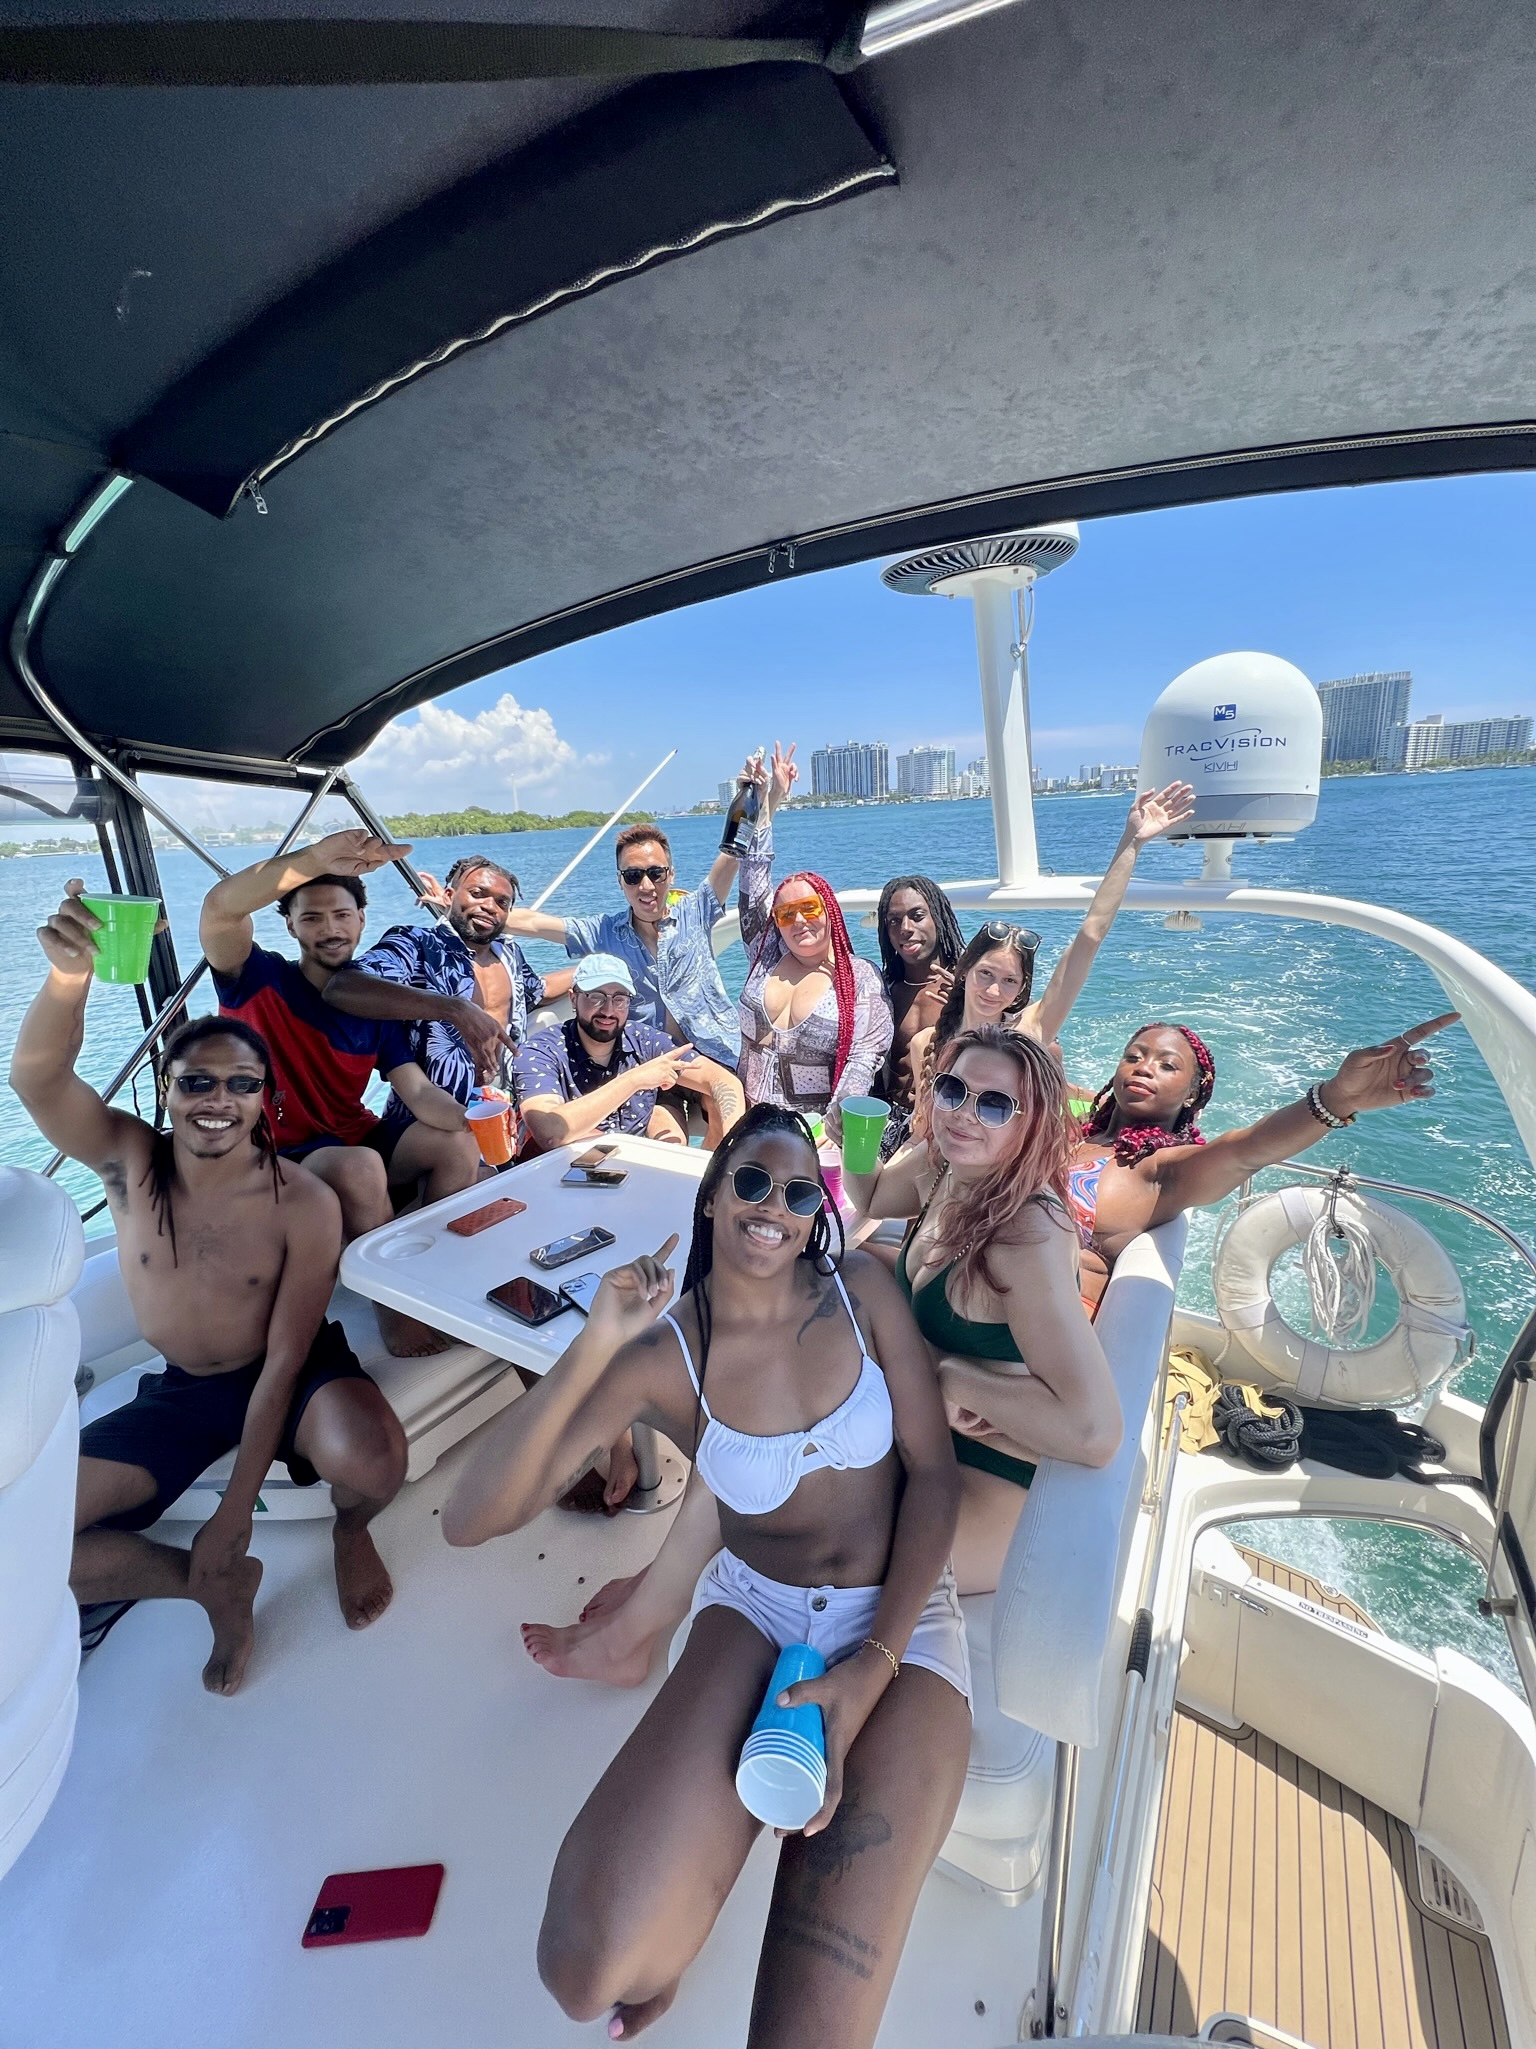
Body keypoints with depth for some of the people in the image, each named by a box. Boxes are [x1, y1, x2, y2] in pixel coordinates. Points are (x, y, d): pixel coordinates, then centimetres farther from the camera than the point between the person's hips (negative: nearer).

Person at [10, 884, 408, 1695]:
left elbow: (284, 1360, -18)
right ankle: (219, 1586, 9)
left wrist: (235, 1512, -18)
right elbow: (37, 1076, -32)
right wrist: (68, 976, -52)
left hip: (292, 1373, -4)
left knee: (371, 1460, -34)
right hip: (179, 1390, 4)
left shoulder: (304, 1204, -22)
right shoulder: (129, 1160, -12)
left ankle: (350, 1530, 6)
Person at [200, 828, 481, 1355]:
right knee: (361, 1168, -34)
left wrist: (470, 1123, -27)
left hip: (354, 1140, 6)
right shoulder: (258, 981, -8)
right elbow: (220, 908, -31)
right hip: (280, 1156, -5)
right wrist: (318, 858, -42)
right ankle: (393, 1308, -15)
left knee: (455, 1144, -10)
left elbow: (418, 1092, -6)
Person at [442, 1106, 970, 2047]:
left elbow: (934, 1474, -5)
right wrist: (594, 1349, -31)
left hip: (901, 1618, 0)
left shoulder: (863, 1288, -9)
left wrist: (875, 1665, -14)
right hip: (754, 1612, 0)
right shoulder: (661, 1355, -13)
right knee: (589, 1967, -18)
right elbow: (471, 1519, -19)